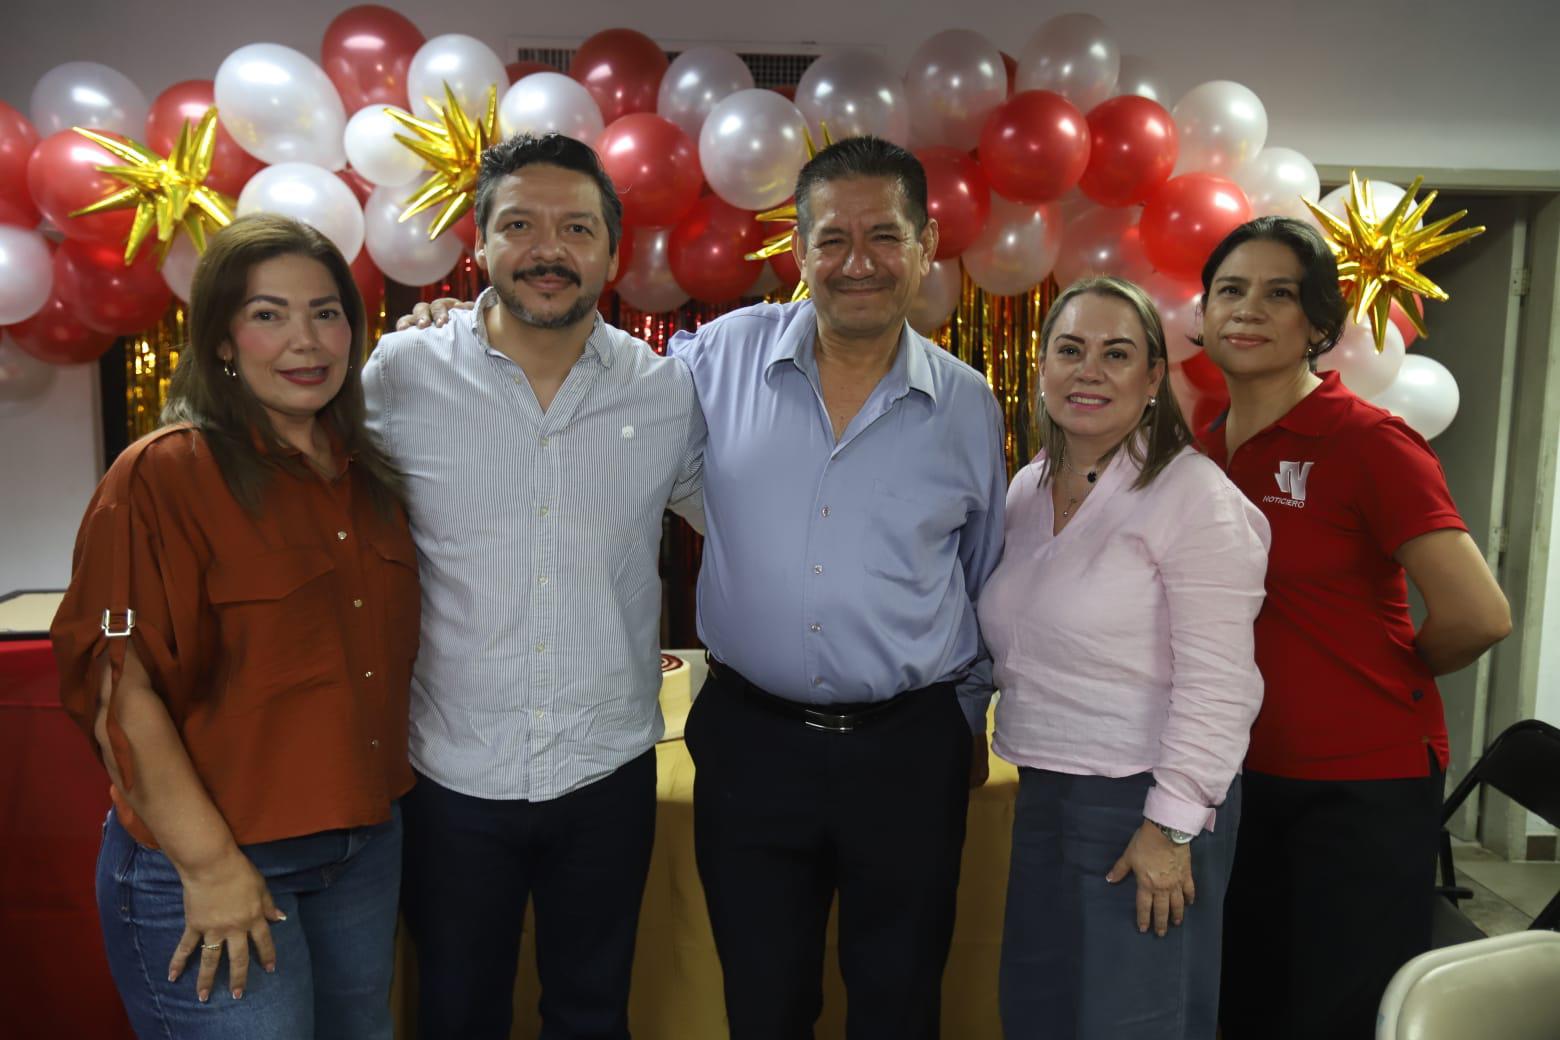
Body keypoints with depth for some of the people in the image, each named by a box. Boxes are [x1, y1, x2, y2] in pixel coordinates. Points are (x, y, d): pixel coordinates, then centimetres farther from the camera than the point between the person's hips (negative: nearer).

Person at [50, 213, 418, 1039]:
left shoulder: (367, 475, 5)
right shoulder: (162, 476, -14)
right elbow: (117, 687, -17)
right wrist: (210, 866, -17)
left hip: (367, 842, 6)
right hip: (206, 862, -6)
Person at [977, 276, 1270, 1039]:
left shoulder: (1192, 496, -14)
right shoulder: (1026, 489, 8)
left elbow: (1216, 684, -18)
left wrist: (1172, 826, -18)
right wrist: (967, 732, 17)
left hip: (1147, 802, -7)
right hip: (1043, 795, 7)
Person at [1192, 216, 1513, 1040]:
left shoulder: (1367, 440, -14)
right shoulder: (1203, 451, 4)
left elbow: (1478, 616, -21)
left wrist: (1389, 678, -5)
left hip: (1363, 785, -6)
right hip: (1244, 775, 6)